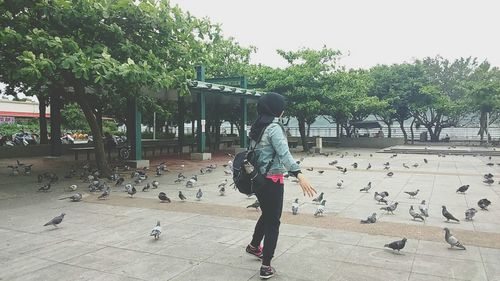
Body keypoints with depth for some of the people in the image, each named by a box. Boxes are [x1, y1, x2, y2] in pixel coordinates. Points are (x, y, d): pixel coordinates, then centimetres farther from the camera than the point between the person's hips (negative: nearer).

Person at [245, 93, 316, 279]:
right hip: (271, 180, -8)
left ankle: (254, 246, 46)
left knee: (267, 214, 27)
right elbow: (284, 154, -30)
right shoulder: (274, 127, -17)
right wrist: (299, 175, -39)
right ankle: (266, 267, 10)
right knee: (273, 221, 4)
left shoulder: (257, 126, 8)